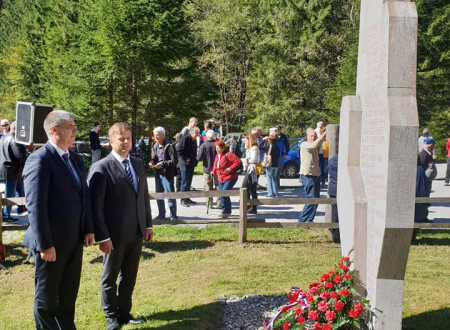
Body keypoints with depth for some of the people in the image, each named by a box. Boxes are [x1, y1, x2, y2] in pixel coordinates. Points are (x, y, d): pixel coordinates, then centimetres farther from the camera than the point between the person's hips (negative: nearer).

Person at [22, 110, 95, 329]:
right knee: (46, 296, 10)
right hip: (52, 242, -7)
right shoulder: (39, 160, -16)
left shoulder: (75, 159, 9)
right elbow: (35, 206, -20)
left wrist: (88, 229, 10)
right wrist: (45, 244, -20)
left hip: (75, 239, 7)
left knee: (69, 293, 19)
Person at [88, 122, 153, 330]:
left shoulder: (138, 164, 8)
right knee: (110, 277, 12)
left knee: (129, 276, 15)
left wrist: (148, 224, 10)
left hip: (136, 232, 6)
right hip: (115, 234, -5)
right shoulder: (101, 168, -12)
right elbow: (95, 205, -14)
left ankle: (124, 312, 31)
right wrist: (102, 236, -16)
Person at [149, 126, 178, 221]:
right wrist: (152, 161, 0)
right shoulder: (155, 146, 10)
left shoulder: (169, 146, -13)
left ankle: (173, 216, 6)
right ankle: (161, 214, 27)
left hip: (167, 173, -8)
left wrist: (162, 164, -22)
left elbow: (174, 161, -14)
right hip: (158, 173, 8)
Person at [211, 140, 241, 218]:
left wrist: (231, 168, -27)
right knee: (222, 195, 10)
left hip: (230, 178, -9)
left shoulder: (228, 155, -15)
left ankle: (226, 212, -5)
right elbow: (215, 166, 27)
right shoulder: (217, 156, 12)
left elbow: (238, 161, -19)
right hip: (221, 179, 9)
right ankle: (226, 211, 23)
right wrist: (213, 171, 9)